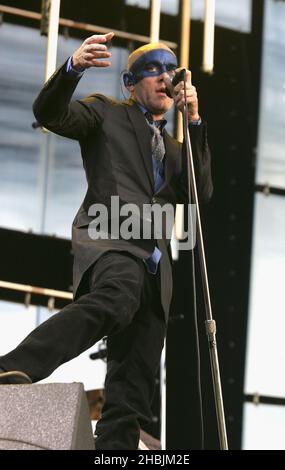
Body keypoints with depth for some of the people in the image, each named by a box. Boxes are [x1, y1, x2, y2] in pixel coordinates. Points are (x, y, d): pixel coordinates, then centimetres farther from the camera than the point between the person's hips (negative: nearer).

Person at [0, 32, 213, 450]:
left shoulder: (172, 149, 33)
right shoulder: (107, 113, 17)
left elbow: (200, 192, 16)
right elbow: (50, 114, -1)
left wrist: (194, 121, 9)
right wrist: (73, 68, -20)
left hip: (153, 264, 7)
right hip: (111, 239, -7)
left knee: (133, 389, -4)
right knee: (116, 298, -41)